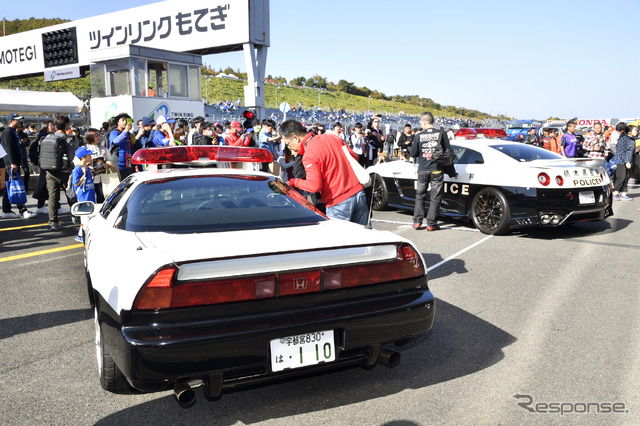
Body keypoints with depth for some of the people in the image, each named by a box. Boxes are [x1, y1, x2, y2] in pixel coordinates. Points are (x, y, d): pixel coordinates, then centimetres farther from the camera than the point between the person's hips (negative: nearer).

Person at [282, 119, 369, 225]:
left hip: (339, 204, -7)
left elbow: (314, 186, -22)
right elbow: (354, 157, 16)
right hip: (359, 193, 7)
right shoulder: (332, 137, 8)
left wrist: (293, 182, -7)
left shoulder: (309, 156, -14)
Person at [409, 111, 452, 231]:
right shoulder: (441, 133, -4)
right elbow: (448, 151, 1)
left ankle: (417, 222, 13)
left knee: (420, 195, 14)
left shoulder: (418, 135, -4)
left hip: (422, 170, 1)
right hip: (437, 170, -1)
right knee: (435, 198, 6)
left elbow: (413, 154, 1)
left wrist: (412, 146, 19)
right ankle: (431, 224, 6)